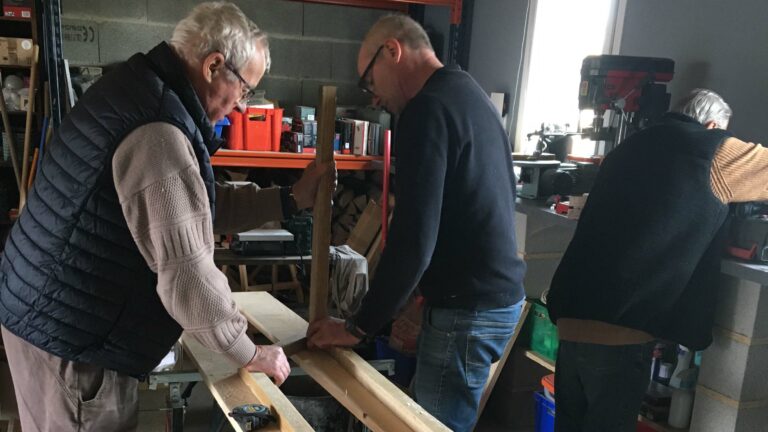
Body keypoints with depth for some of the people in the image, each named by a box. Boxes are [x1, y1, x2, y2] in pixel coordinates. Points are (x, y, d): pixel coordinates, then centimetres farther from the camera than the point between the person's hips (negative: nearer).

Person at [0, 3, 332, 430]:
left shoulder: (144, 92, 7)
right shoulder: (157, 131, -27)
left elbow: (199, 207, 12)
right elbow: (186, 271, -28)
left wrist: (291, 200, 6)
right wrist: (250, 354, -15)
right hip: (69, 327, -10)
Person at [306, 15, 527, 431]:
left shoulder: (428, 108, -17)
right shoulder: (470, 93, 14)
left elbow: (413, 240, -23)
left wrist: (357, 326, -13)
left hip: (468, 308, -10)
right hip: (499, 295, 10)